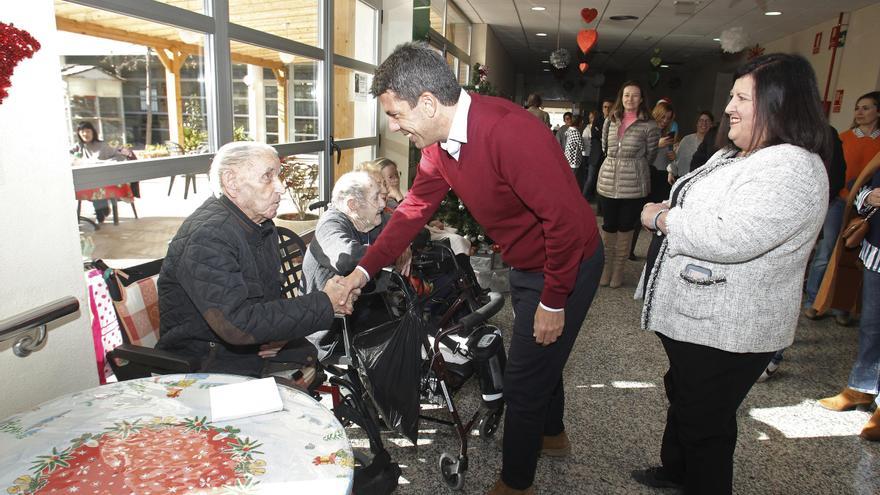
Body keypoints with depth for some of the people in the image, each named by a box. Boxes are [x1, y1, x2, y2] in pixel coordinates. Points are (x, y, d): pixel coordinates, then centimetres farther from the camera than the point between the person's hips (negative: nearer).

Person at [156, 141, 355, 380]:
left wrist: (280, 330, -7)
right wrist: (324, 303, -27)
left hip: (258, 348, 8)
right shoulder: (206, 237, -24)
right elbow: (237, 324, -33)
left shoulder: (263, 225, 6)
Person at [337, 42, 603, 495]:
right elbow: (414, 209, 1)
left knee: (523, 382, 2)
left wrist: (553, 301, -22)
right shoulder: (439, 142, -5)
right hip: (524, 265, 9)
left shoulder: (508, 131, -33)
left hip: (567, 265, -8)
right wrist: (364, 270, -3)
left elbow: (566, 217, -31)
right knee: (539, 355, 27)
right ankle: (552, 434, 54)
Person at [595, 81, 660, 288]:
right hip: (608, 181, 3)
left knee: (625, 226, 6)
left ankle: (618, 268, 19)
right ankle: (606, 265, 21)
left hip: (633, 184, -3)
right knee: (608, 226, 8)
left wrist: (632, 167, 9)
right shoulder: (611, 120, 8)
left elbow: (650, 156, 3)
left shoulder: (649, 125, -4)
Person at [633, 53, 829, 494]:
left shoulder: (792, 169, -22)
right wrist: (664, 214, 4)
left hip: (725, 331, -11)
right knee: (681, 395, 27)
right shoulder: (732, 156, 11)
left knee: (705, 422, 8)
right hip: (690, 315, 11)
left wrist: (661, 218, -21)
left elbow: (730, 238, -34)